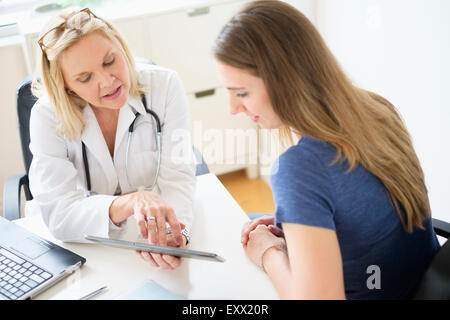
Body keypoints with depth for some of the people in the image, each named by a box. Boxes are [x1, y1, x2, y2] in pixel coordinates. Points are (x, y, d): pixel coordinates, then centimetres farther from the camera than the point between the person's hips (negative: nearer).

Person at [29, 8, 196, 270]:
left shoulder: (165, 86, -13)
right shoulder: (47, 115, -14)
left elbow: (176, 176, -16)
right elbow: (57, 214, -21)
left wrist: (173, 232, -37)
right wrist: (131, 202, -39)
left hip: (153, 236, 3)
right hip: (90, 249, -2)